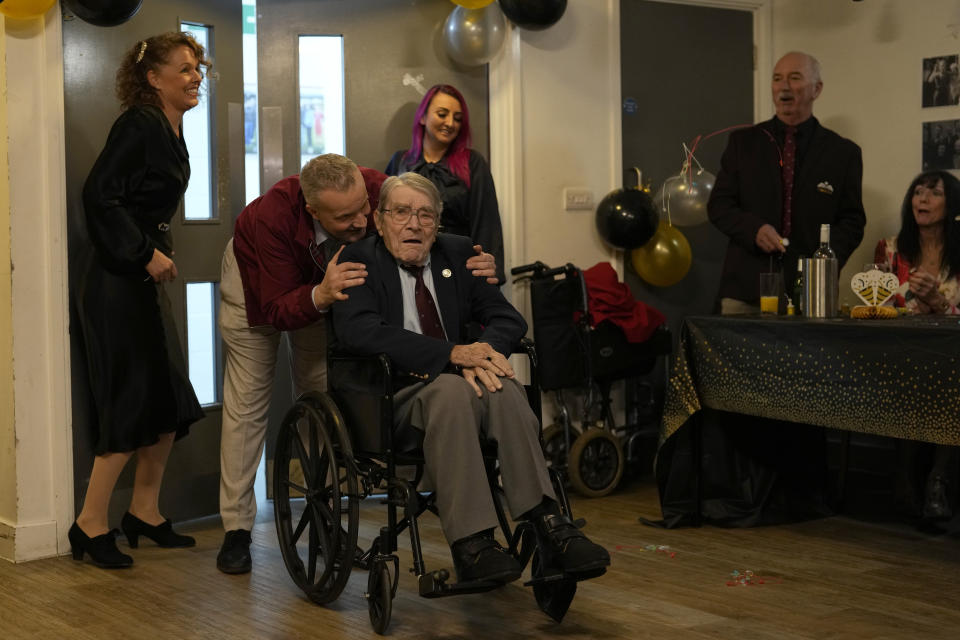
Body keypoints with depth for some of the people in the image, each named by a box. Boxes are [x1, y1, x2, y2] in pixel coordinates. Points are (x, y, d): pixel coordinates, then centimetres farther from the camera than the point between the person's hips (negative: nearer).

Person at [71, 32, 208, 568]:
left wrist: (160, 252, 13)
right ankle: (91, 524, 1)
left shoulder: (171, 130, 15)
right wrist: (147, 253, -20)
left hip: (147, 279, 10)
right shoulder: (140, 124, -14)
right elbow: (99, 195, -21)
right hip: (119, 282, -10)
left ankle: (145, 513, 23)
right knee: (134, 400, -8)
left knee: (171, 401, 11)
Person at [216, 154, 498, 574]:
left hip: (324, 282, 3)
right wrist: (320, 296, -61)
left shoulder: (376, 190, -37)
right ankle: (236, 529, 5)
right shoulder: (272, 216, -44)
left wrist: (476, 267, -44)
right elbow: (277, 312, -40)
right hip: (256, 282, -3)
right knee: (247, 406, -3)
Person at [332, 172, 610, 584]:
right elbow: (357, 332, -20)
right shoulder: (358, 262, -1)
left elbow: (508, 319, 9)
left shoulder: (457, 253, 14)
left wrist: (482, 352, -17)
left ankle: (549, 528, -34)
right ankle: (471, 546, -40)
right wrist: (451, 353, -27)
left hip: (456, 382, 4)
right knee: (450, 389, -35)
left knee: (504, 388, -28)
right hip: (392, 398, -4)